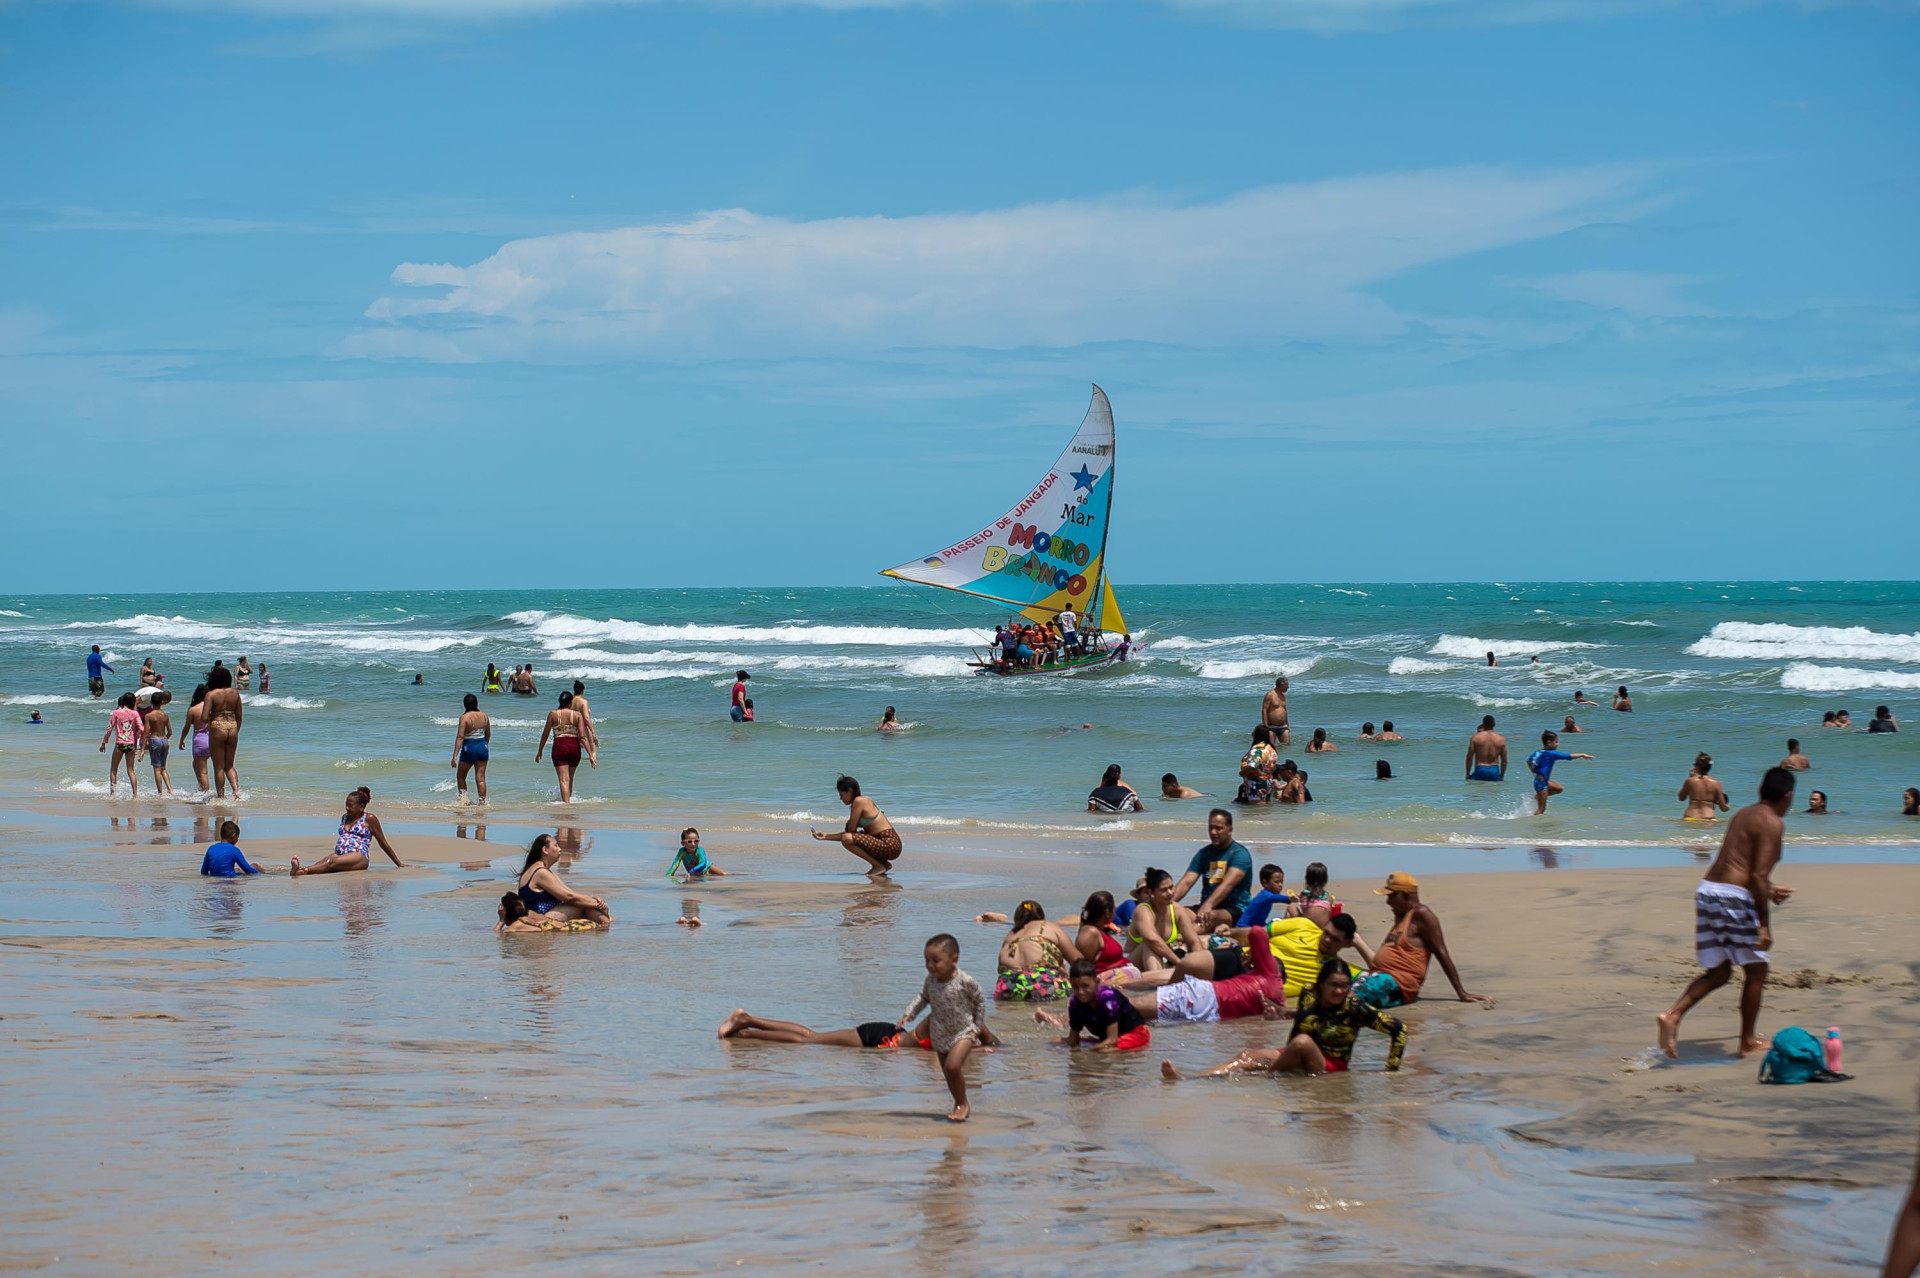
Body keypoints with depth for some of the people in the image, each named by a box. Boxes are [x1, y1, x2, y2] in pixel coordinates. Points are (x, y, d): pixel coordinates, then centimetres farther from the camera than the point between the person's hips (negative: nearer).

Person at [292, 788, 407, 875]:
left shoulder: (369, 819, 7)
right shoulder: (345, 818, 26)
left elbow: (384, 844, 10)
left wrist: (400, 864, 11)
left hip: (359, 857, -6)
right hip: (339, 855, 6)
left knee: (333, 862, -37)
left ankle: (302, 870, -62)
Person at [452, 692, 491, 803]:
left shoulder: (465, 717, -13)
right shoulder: (484, 716, 3)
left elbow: (460, 737, -18)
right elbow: (488, 735, 14)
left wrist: (455, 756, -19)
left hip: (469, 748, -4)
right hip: (483, 747, 4)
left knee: (460, 776, 16)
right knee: (480, 778, 6)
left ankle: (463, 798, 11)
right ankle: (483, 801, 2)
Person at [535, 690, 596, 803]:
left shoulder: (552, 714, 0)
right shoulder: (577, 715, 0)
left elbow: (545, 734, 4)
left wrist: (539, 751, 16)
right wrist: (591, 754, -3)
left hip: (559, 747, -2)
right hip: (574, 747, 2)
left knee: (564, 780, -6)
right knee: (570, 779, 20)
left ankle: (566, 802, -20)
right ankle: (568, 799, 33)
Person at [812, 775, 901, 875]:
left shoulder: (859, 801, -13)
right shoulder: (863, 800, 16)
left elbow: (851, 830, -11)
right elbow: (851, 832, 19)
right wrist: (825, 837, 18)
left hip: (889, 845, -10)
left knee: (847, 839, -22)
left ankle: (878, 866, -7)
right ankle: (883, 864, 16)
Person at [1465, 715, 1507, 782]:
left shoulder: (1475, 737, 1)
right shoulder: (1501, 739, 7)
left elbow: (1469, 757, 1)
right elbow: (1504, 761, 11)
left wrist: (1467, 774, 9)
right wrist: (1502, 776, 20)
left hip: (1480, 770, -2)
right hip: (1495, 771, 2)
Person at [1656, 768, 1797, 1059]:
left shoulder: (1743, 814, 19)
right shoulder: (1772, 824, -7)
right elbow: (1758, 875, -17)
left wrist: (1768, 890, 42)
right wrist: (1765, 925, -16)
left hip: (1707, 891, 8)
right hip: (1735, 897, -8)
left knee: (1718, 971, 15)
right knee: (1756, 970, 10)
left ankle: (1672, 1015, -6)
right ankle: (1748, 1042, 18)